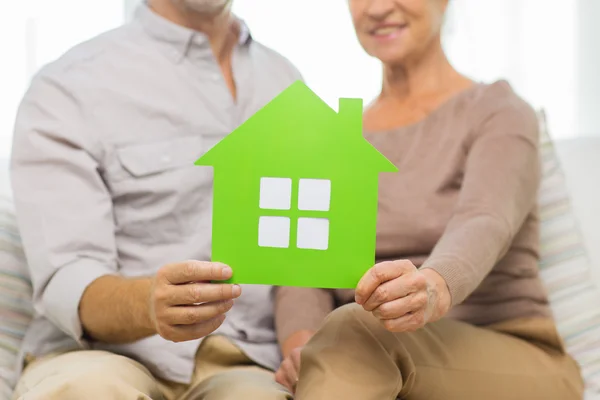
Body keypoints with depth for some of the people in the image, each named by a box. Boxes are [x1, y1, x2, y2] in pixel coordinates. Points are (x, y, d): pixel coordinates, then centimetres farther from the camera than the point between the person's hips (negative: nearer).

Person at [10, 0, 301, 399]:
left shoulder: (288, 83, 14)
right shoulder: (65, 91, -2)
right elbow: (65, 284, -11)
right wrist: (148, 304, -33)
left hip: (243, 365, 1)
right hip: (100, 355, -1)